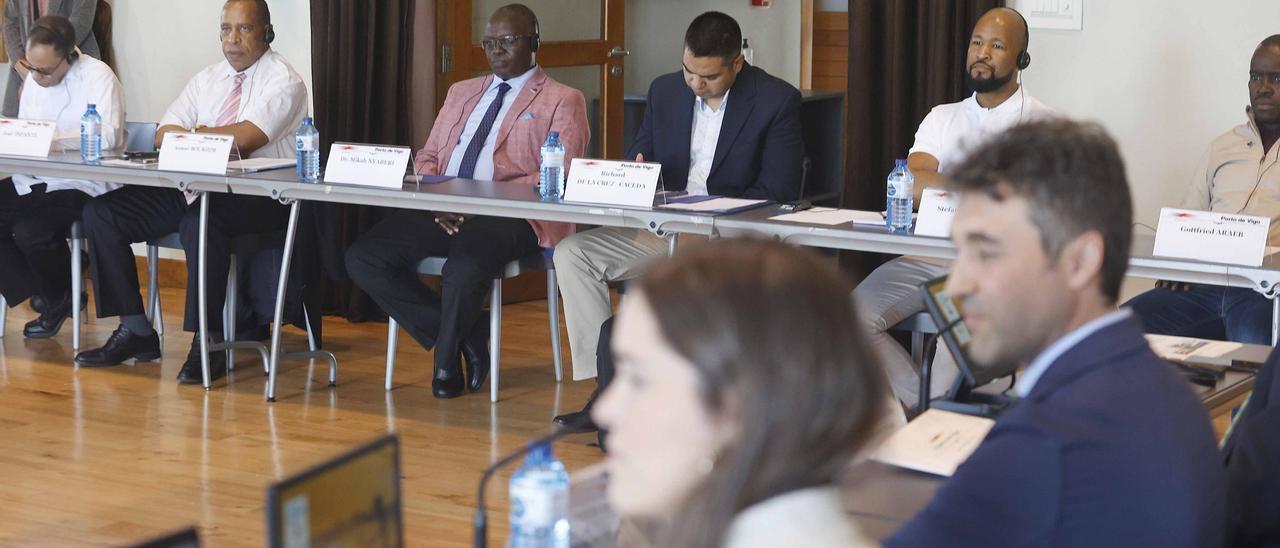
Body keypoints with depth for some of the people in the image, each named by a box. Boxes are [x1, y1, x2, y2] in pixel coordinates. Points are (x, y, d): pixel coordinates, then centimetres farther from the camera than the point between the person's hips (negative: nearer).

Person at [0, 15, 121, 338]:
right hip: (34, 181, 8)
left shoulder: (98, 77, -12)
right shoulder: (34, 78, 11)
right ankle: (36, 292, 5)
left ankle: (59, 299, 2)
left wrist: (49, 138, -27)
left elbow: (108, 136, -25)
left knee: (31, 230, -28)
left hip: (81, 185, -8)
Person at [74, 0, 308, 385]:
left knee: (202, 220, -40)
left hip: (259, 197, -7)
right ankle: (135, 331, -2)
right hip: (194, 188, 7)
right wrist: (216, 142, -12)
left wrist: (195, 133, -2)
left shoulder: (283, 80, -4)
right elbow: (165, 134, 8)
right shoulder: (208, 79, 18)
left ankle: (208, 343, -28)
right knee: (100, 214, -6)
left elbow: (247, 138, -19)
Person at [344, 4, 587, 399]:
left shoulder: (562, 102, 6)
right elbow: (427, 157, 22)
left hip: (511, 217, -6)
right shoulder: (462, 93, 26)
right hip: (444, 213, 6)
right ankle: (464, 334, -4)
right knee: (362, 258, -15)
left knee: (463, 268, -37)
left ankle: (446, 360, -6)